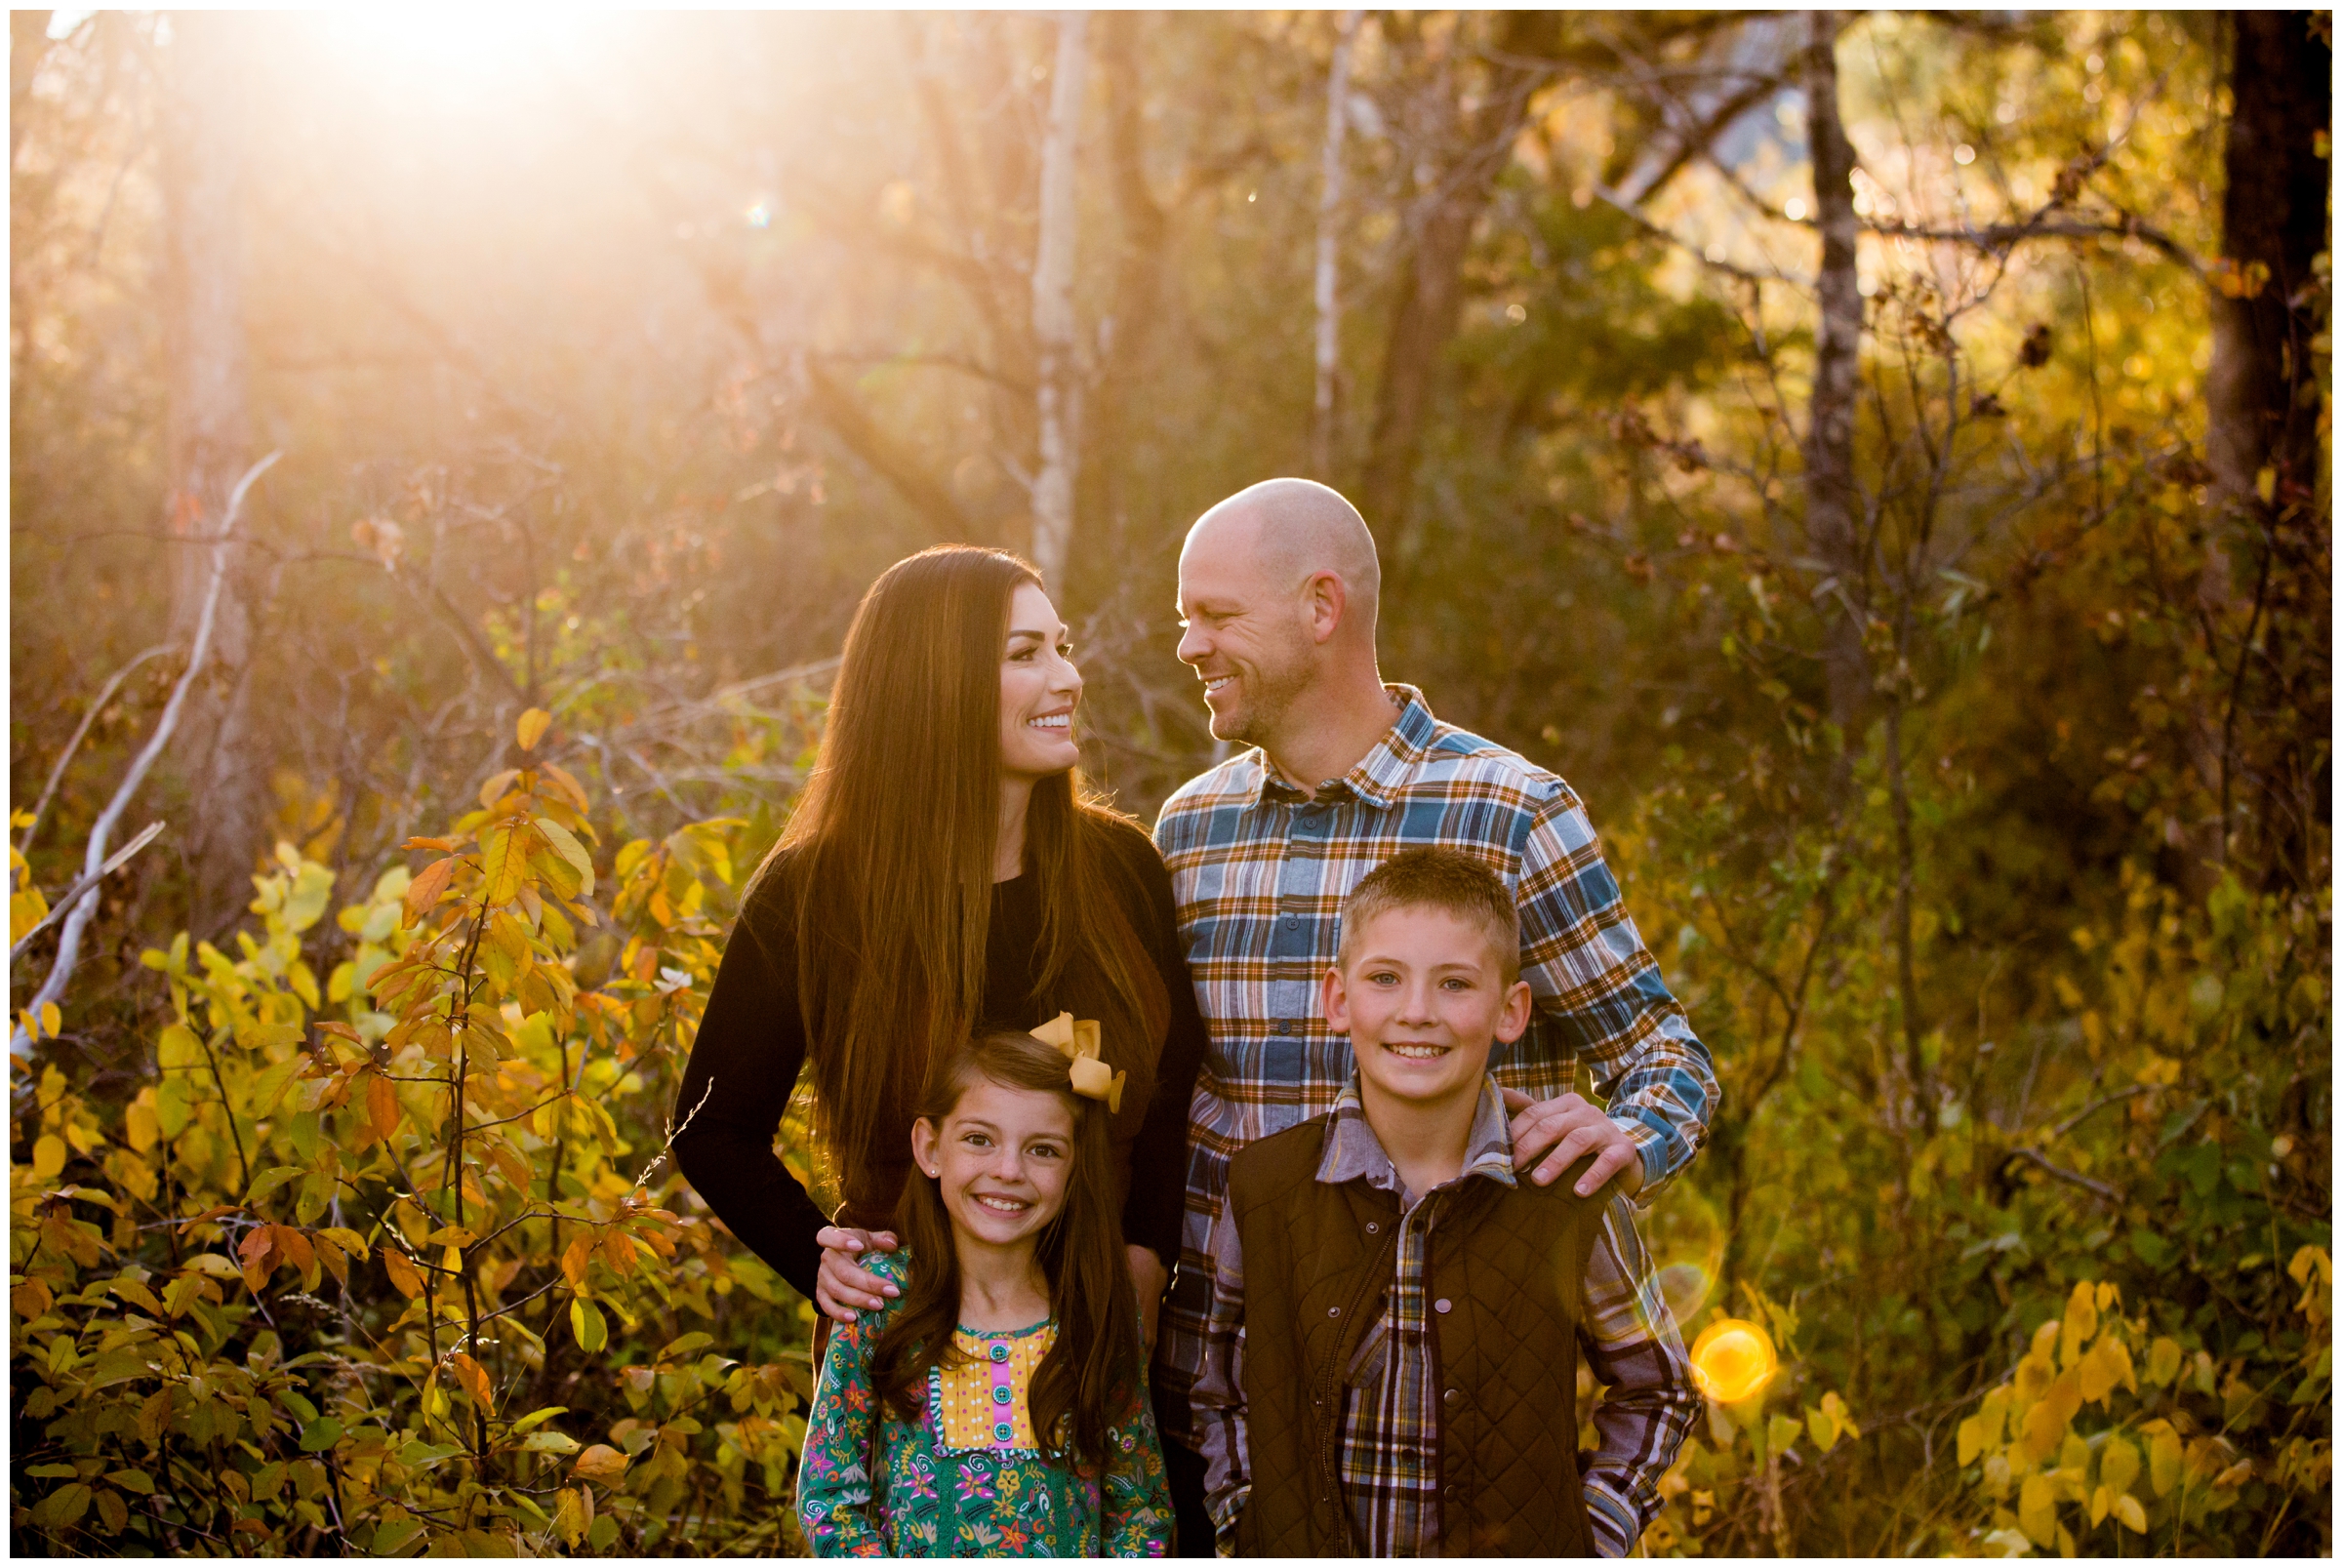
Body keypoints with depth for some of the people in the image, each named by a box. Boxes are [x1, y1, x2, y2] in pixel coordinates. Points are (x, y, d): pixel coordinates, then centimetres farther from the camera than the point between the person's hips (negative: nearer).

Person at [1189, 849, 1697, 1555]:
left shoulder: (1570, 1202, -9)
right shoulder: (1263, 1189, -5)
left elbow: (1656, 1390, 6)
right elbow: (1219, 1390, 8)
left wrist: (1589, 1538, -2)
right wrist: (1249, 1527, -2)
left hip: (1510, 1553, -1)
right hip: (1300, 1553, 1)